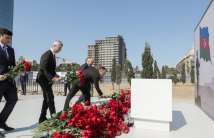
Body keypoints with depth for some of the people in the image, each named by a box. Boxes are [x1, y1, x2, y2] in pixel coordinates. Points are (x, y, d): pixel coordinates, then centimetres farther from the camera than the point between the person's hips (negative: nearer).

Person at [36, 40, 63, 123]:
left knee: (47, 99, 12)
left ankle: (42, 118, 21)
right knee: (50, 97, -9)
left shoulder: (53, 55, 12)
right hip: (44, 79, -10)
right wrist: (52, 78, -29)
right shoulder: (47, 54, -16)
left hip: (47, 80, 10)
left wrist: (55, 76, 2)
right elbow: (44, 69, -23)